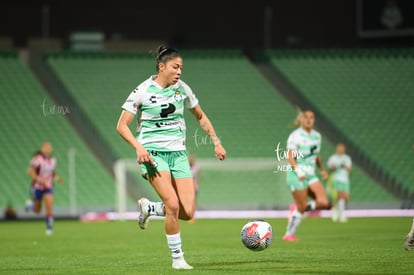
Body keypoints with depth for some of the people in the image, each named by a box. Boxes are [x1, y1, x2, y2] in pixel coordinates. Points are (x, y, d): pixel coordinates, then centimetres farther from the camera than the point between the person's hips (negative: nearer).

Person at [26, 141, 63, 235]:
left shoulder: (53, 160, 1)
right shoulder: (37, 159, -17)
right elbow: (30, 171, -16)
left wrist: (57, 177, -4)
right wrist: (38, 179, -29)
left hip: (48, 188, 3)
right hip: (37, 187, -3)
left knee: (49, 208, -14)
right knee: (37, 211, 11)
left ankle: (49, 228, -5)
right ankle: (30, 204, 46)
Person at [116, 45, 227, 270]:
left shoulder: (182, 89, 5)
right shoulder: (143, 92, -7)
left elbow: (200, 117, 20)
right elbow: (122, 126, -5)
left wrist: (216, 142, 12)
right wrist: (139, 147, -20)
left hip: (178, 152, 5)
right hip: (153, 152, -5)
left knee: (188, 212, -8)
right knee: (173, 205, -23)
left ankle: (148, 208, 22)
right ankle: (177, 258, -7)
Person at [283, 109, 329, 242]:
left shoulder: (317, 136, 12)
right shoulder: (295, 136, -9)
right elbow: (290, 156, -15)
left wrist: (322, 169, 22)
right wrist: (298, 170, -28)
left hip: (311, 175, 6)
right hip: (297, 175, -6)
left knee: (324, 203, -11)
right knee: (301, 207, -7)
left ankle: (296, 208, 12)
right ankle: (289, 235, 9)